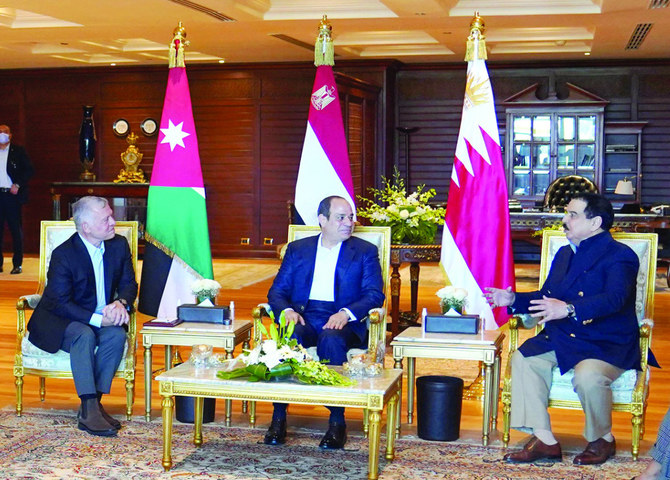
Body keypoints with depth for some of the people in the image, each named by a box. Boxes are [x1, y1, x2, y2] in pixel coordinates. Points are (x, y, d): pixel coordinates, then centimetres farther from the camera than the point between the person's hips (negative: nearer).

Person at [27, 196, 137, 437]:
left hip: (103, 318, 5)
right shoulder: (63, 254, -18)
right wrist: (97, 319, -30)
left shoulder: (119, 245, -2)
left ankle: (94, 402, -24)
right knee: (84, 335, -36)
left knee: (117, 334, -28)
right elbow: (60, 303, -20)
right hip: (59, 321, -4)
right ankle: (89, 410, -36)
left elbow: (129, 283, 5)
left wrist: (121, 303, -20)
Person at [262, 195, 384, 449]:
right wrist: (287, 310, -11)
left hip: (342, 323, -2)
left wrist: (346, 313, -17)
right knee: (290, 335, -33)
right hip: (303, 317, 2)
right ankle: (279, 417, -29)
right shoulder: (297, 249, 19)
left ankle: (337, 421, -32)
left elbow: (374, 295, 2)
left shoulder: (365, 251, 13)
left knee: (331, 339, -37)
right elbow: (277, 291, 13)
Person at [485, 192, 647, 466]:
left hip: (608, 344, -8)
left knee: (588, 377, -35)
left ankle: (603, 440, -5)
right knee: (524, 359, -14)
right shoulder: (564, 254, 18)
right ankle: (544, 440, -11)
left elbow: (614, 299, -27)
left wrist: (569, 309, -42)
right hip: (562, 338, 8)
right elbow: (546, 297, 22)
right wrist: (513, 300, 5)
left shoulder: (620, 256, -9)